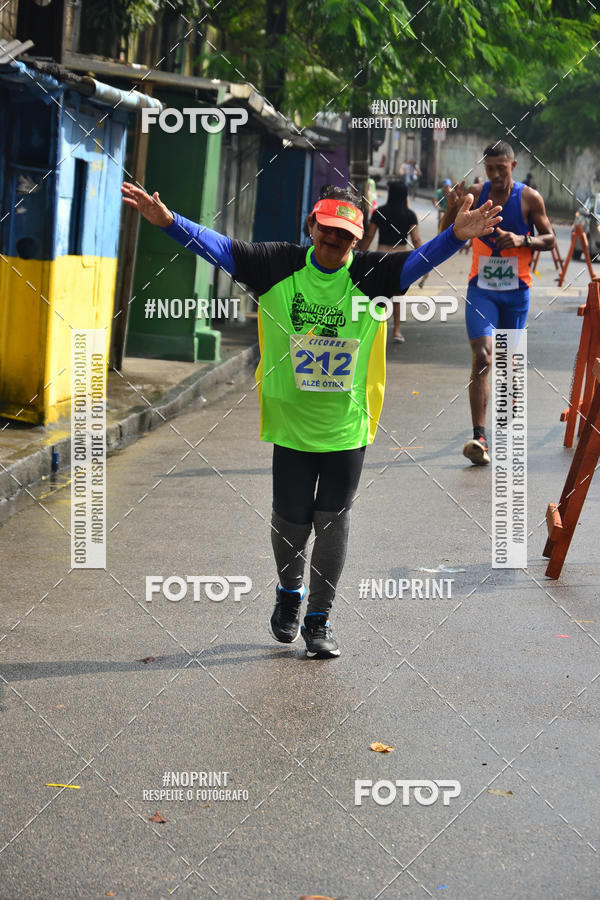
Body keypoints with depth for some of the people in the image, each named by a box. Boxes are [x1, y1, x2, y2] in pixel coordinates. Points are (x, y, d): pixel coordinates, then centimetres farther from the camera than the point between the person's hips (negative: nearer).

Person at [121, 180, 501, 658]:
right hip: (291, 421, 0)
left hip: (348, 426, 0)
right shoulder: (278, 265, -5)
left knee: (333, 522, 5)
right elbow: (220, 247, -7)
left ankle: (319, 618, 20)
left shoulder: (371, 274, -7)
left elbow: (418, 262, -20)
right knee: (290, 519, 9)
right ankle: (289, 594, 39)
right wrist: (168, 220, -18)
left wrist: (455, 237, -38)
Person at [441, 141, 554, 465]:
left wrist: (523, 240, -17)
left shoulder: (529, 198, -3)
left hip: (516, 291, 1)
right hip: (481, 289, -1)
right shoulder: (475, 194, -1)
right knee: (482, 357, -16)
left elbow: (549, 238, 3)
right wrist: (453, 208, -16)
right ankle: (479, 437, -22)